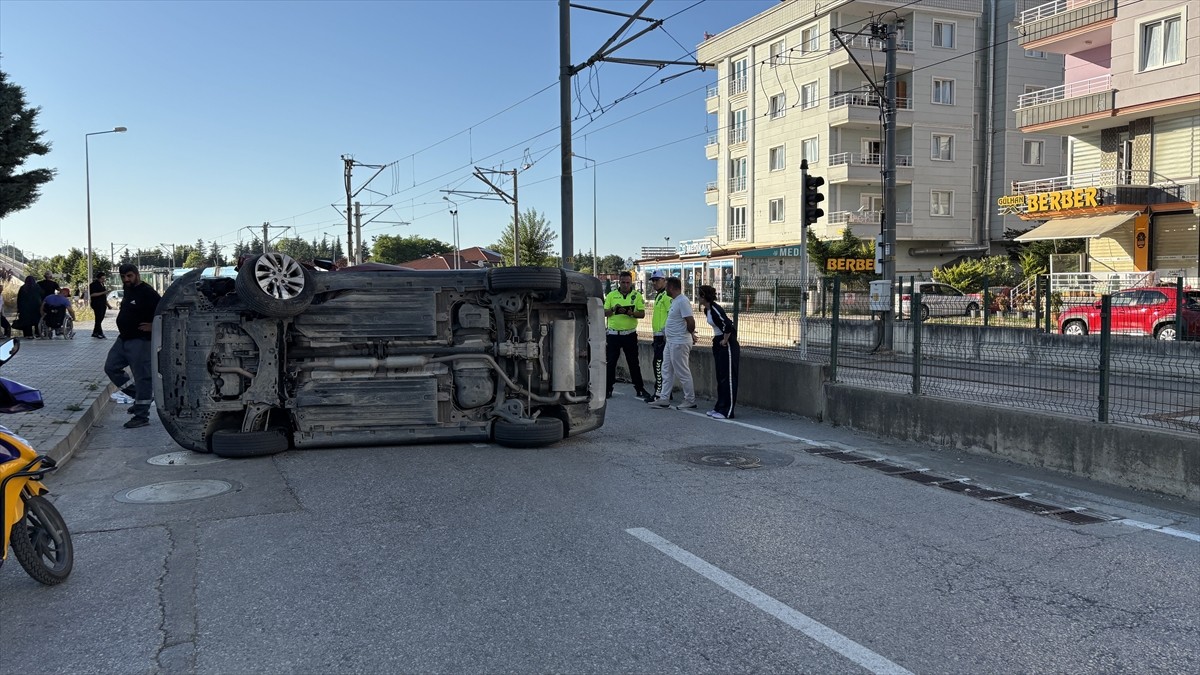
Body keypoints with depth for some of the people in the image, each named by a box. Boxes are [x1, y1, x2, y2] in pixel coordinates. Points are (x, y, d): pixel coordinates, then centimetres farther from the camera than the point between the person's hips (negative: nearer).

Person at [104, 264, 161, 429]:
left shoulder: (147, 293, -16)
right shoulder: (128, 290, 12)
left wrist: (153, 326, -19)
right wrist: (123, 326, 16)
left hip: (140, 341, -10)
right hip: (123, 339, 10)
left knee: (142, 377, -4)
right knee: (111, 367, 12)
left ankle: (141, 416, 2)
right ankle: (139, 397, 21)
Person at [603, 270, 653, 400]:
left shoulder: (637, 296, 3)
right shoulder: (611, 295, 4)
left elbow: (642, 313, -2)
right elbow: (604, 313, 3)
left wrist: (631, 313, -21)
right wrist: (613, 309, -17)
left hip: (630, 334, 0)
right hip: (614, 334, 1)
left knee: (634, 363, 5)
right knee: (610, 362, 4)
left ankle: (640, 389, 12)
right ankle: (608, 389, 13)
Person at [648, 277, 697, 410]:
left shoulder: (682, 301, -19)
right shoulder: (675, 301, 14)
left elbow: (691, 321, -23)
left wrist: (691, 334, -8)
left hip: (679, 343, -11)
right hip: (671, 342, 11)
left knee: (683, 373, -3)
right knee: (667, 371, 13)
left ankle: (690, 400, 7)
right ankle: (664, 399, 18)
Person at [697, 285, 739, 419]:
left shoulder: (715, 310, -21)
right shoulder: (707, 310, 9)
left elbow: (729, 326, -28)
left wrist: (725, 340, -16)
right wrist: (717, 340, 16)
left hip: (728, 345, -10)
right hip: (718, 344, 10)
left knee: (728, 378, -5)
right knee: (720, 377, 14)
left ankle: (727, 411, -2)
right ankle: (720, 407, 21)